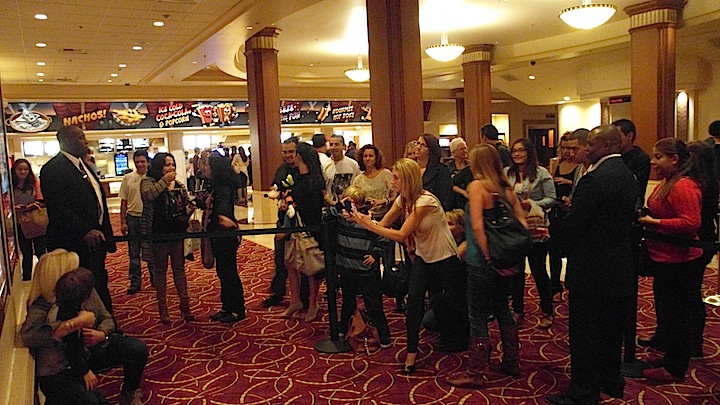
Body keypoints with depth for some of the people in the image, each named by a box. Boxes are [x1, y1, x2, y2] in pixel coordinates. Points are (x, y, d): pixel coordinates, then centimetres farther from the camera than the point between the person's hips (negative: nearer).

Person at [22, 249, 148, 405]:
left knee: (138, 349, -13)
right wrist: (78, 321, -35)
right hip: (59, 370, -5)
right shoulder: (42, 307, -18)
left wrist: (102, 334, -21)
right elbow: (28, 335, -38)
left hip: (91, 349, 5)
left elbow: (106, 318, 5)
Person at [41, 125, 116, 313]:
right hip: (74, 243, -8)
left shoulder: (83, 166, 16)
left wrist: (106, 234, 14)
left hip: (95, 237, 8)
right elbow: (58, 208, -21)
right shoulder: (53, 169, -12)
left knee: (99, 286, 14)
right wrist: (85, 231, -31)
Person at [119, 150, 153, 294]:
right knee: (134, 253, 9)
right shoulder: (128, 178, 1)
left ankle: (154, 279, 23)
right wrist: (123, 222, 2)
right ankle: (135, 282, 18)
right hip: (132, 218, 2)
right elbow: (123, 201, 4)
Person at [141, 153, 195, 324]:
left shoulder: (179, 185, 7)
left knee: (179, 268, 10)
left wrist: (190, 209, -5)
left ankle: (185, 305, 18)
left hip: (177, 233, 4)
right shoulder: (148, 181, -6)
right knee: (160, 270, 7)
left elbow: (185, 206, 17)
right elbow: (147, 194, -29)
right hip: (159, 234, -4)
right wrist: (165, 180, -23)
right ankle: (162, 308, 16)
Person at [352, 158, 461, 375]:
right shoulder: (402, 200, -3)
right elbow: (382, 225, -7)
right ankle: (412, 352, 0)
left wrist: (368, 225, -31)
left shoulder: (425, 201, -28)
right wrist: (361, 218, -23)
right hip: (423, 258, 6)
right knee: (414, 302, -8)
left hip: (446, 259, -6)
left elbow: (401, 235, -31)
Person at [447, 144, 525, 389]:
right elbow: (522, 221, 6)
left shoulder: (477, 185, -14)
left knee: (478, 316, 2)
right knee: (502, 309, 21)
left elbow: (477, 225, -21)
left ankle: (474, 373, 13)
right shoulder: (505, 188, 6)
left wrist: (489, 257, -16)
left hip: (481, 261, -7)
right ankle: (511, 362, 33)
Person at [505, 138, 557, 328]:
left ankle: (547, 311, 21)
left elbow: (551, 199, -7)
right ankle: (518, 309, 28)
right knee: (516, 270, 13)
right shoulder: (506, 173, 5)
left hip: (535, 229, -3)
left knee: (538, 270, 4)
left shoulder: (541, 173, -4)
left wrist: (533, 204, -21)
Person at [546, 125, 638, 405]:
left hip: (592, 269, -9)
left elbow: (573, 223, -20)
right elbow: (629, 215, 13)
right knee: (611, 327, 21)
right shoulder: (627, 175, 8)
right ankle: (610, 381, 36)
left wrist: (564, 244, 0)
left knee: (584, 332, 2)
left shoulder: (596, 179, -22)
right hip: (620, 266, 9)